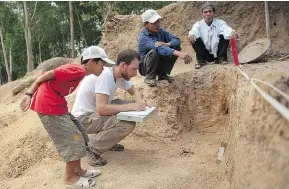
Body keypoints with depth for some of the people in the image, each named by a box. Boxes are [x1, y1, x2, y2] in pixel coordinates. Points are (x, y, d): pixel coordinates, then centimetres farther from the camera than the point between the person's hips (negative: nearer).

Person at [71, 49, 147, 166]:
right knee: (127, 125, -26)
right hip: (83, 117, -9)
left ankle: (108, 140, 14)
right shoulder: (105, 76, -27)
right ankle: (92, 147, -8)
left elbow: (134, 91, 14)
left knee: (131, 109, 2)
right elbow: (101, 109, -35)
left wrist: (139, 102, -9)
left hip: (97, 111, 9)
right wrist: (131, 106, -30)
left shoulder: (120, 75, -1)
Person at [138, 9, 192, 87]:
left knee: (176, 47, -10)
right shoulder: (143, 37, -26)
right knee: (154, 51, -34)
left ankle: (162, 74, 2)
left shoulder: (160, 30, -5)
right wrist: (179, 53, -55)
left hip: (159, 63, 6)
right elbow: (159, 48, -42)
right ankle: (149, 77, -11)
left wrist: (166, 44, -33)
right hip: (145, 66, -6)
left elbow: (177, 40, -9)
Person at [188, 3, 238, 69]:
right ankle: (200, 61, -9)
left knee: (223, 36, -22)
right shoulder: (199, 24, -2)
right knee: (194, 39, -21)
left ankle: (222, 58, -10)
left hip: (218, 54, 0)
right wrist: (191, 35, -50)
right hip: (206, 56, 0)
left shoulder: (220, 23, -4)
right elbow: (194, 30, -25)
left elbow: (226, 29, -27)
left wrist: (232, 32, -51)